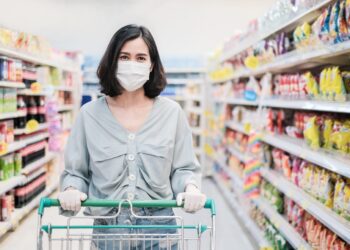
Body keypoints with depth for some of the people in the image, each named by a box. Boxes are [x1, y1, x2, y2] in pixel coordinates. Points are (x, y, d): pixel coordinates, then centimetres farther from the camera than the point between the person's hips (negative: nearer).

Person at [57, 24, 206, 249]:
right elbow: (76, 172, 5)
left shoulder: (171, 112, -1)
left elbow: (184, 168, 3)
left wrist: (191, 188, -17)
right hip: (108, 229, 0)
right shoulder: (90, 114, -1)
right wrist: (72, 190, -15)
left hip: (158, 229, 0)